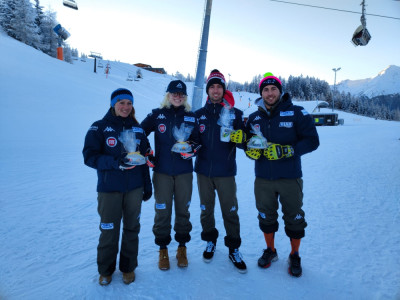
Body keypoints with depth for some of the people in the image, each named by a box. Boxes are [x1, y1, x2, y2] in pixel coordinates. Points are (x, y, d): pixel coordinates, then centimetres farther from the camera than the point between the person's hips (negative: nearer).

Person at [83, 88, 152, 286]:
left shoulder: (137, 129, 8)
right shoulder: (99, 127, -2)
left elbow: (145, 158, 10)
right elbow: (89, 156, -9)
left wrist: (147, 185, 10)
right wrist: (116, 163, -23)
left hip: (134, 188, 3)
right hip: (109, 189, -3)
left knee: (132, 228, 12)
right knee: (108, 230, 7)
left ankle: (128, 267, 32)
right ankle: (105, 270, 31)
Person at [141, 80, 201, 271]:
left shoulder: (191, 117, 6)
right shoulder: (157, 115, 2)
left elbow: (197, 140, 10)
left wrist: (192, 148, -11)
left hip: (184, 172, 1)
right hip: (162, 171, -1)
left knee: (182, 210, 10)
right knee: (162, 210, 5)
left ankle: (182, 247, 28)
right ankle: (163, 249, 24)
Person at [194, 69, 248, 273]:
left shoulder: (235, 113, 0)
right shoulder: (199, 114, 6)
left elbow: (244, 142, -4)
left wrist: (239, 137, -25)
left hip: (226, 172, -2)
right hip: (203, 171, 2)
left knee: (230, 211, 4)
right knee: (206, 209, 14)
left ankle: (234, 249, 22)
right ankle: (210, 242, 35)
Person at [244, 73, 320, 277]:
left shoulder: (296, 113, -7)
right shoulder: (254, 118, 5)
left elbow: (312, 141, -11)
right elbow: (248, 141, 13)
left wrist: (285, 150, -23)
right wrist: (251, 150, -11)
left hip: (290, 178, -3)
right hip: (263, 179, 3)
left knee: (294, 220, 11)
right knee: (266, 217, 17)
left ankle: (295, 256, 35)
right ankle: (270, 251, 40)